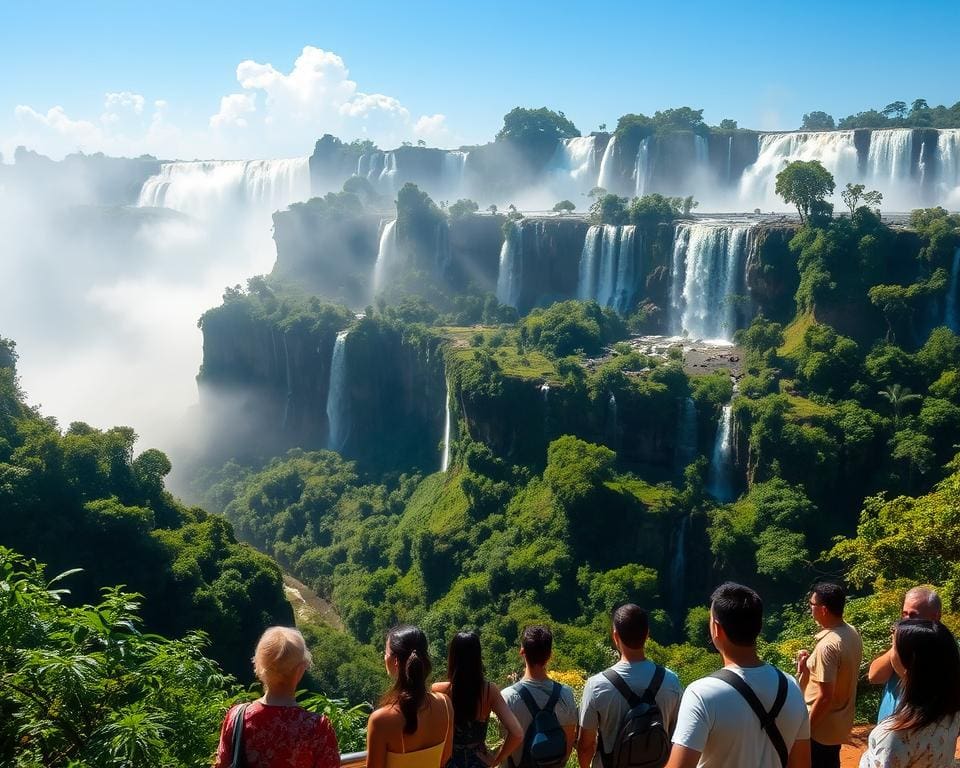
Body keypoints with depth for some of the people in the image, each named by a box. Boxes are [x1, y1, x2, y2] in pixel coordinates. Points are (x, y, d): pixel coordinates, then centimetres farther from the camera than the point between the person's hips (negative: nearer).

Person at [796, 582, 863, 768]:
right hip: (840, 722, 8)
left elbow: (825, 696, -27)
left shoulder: (827, 646, -29)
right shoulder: (852, 633, -2)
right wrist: (809, 665, 0)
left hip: (822, 727, -8)